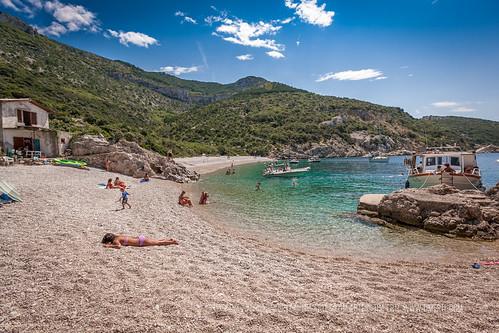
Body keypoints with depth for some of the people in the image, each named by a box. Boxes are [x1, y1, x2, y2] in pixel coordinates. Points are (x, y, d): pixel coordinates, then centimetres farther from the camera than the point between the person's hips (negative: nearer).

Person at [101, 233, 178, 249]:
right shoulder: (117, 236, 7)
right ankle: (170, 240, 26)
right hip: (139, 238, 8)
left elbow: (119, 246, -35)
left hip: (140, 241, -8)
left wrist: (109, 246, -25)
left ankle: (172, 242, 10)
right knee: (156, 241, 19)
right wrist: (107, 244, 16)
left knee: (157, 243, 3)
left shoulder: (115, 240, -16)